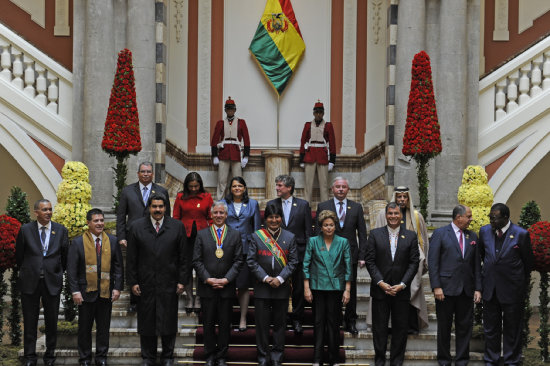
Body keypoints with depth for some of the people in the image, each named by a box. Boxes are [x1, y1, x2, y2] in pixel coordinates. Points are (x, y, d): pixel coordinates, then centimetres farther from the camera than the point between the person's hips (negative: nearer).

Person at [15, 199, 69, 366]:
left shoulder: (61, 230, 3)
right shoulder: (25, 230, 1)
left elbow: (65, 256, 11)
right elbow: (19, 255, 9)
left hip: (52, 282, 1)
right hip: (30, 282, -1)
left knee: (52, 321, 6)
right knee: (30, 321, 4)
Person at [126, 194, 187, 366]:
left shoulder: (177, 227, 3)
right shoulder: (136, 227, 4)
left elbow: (183, 257, 4)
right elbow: (131, 258, 4)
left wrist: (182, 281, -1)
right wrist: (132, 282, -1)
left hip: (169, 284, 0)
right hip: (145, 284, 1)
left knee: (168, 322, 4)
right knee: (146, 322, 7)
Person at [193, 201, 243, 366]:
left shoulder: (235, 235, 6)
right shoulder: (202, 234, 5)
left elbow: (238, 260, 1)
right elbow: (197, 261, 2)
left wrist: (226, 279, -10)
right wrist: (208, 279, -9)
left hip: (227, 287, 0)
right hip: (207, 287, 0)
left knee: (225, 323, 4)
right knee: (208, 323, 5)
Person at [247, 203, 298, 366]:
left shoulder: (290, 237, 5)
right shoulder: (256, 236, 2)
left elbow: (293, 261, 1)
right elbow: (251, 261, -1)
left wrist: (280, 279, -11)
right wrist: (265, 278, -11)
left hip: (282, 287, 1)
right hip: (262, 287, -1)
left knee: (280, 323, 6)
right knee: (262, 324, 2)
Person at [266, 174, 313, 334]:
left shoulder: (303, 205, 2)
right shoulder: (271, 204, 5)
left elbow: (308, 231, 3)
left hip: (298, 252, -1)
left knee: (299, 288, 4)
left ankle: (297, 320, 15)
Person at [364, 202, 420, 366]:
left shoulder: (411, 236, 4)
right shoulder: (375, 234, 3)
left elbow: (414, 263, 1)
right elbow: (369, 260, -1)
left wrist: (402, 285, -8)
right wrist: (381, 283, -10)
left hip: (401, 290, 1)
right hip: (380, 289, 0)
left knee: (400, 327, 5)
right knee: (379, 327, 4)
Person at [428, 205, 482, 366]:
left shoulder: (472, 236, 11)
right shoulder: (440, 233, -2)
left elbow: (476, 264, 11)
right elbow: (432, 262, -6)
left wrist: (478, 288, 4)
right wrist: (436, 286, -13)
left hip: (466, 290, 4)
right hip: (446, 289, -4)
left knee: (465, 327, 6)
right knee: (444, 327, 6)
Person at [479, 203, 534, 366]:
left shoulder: (521, 234, -12)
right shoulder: (485, 231, 0)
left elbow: (528, 262, 0)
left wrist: (521, 282, 10)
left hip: (512, 290, -4)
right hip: (490, 289, 4)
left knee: (512, 328, 7)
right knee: (490, 327, 13)